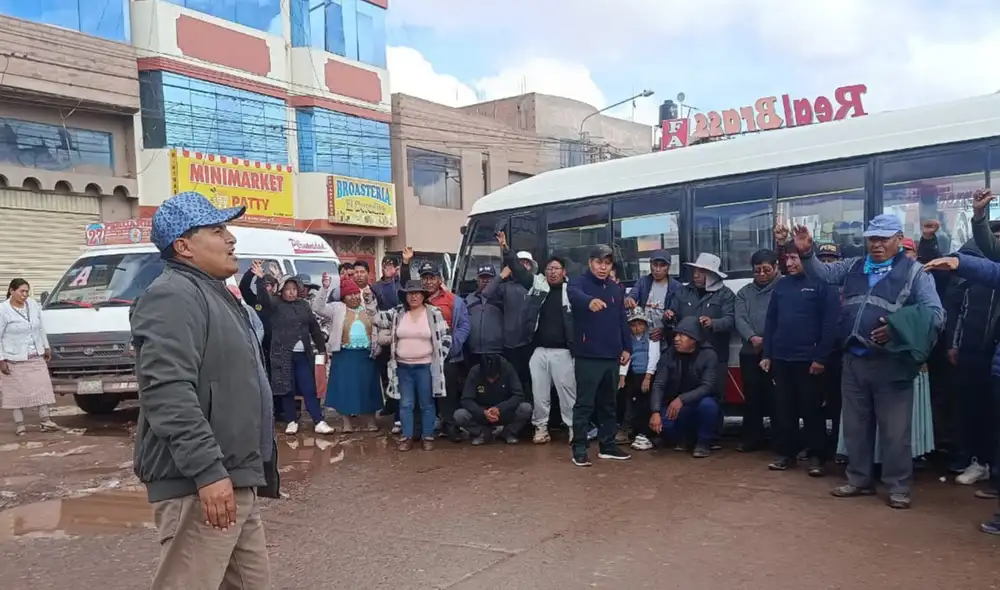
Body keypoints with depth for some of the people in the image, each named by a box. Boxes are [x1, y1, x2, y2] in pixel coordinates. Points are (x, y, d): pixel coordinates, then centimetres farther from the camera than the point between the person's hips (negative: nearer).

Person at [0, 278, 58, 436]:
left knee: (42, 387, 2)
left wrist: (46, 347, 14)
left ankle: (45, 420, 6)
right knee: (17, 391, 3)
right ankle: (19, 423, 12)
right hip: (15, 359, -5)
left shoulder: (33, 305, 3)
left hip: (36, 357, 5)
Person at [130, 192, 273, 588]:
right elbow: (168, 392, -26)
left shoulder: (212, 293, 19)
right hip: (199, 485, -10)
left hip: (235, 479, 10)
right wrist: (207, 470, -28)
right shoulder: (173, 296, -14)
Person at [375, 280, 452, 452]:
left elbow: (446, 337, -2)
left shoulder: (434, 313, -4)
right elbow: (378, 319, 6)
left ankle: (427, 436, 17)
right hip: (403, 366, 2)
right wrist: (388, 338, 1)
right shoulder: (397, 313, 2)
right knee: (405, 404, 7)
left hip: (425, 366, -2)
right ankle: (407, 437, 17)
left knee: (426, 404, 6)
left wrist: (439, 357, -6)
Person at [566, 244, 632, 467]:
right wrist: (590, 301, -52)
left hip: (611, 355, 6)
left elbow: (622, 320, 18)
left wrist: (627, 347, 10)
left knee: (609, 403, 14)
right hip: (588, 355, -6)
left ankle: (607, 445, 24)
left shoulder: (616, 288, 14)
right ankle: (579, 448, 2)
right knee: (585, 403, -4)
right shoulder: (579, 283, -5)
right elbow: (575, 295, -30)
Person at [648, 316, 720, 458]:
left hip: (700, 402, -2)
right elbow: (658, 385, -15)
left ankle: (704, 442, -9)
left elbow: (707, 387, -25)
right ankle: (684, 438, 8)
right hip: (675, 405, 2)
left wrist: (682, 399, -40)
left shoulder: (708, 355, -16)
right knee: (659, 424, -28)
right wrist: (655, 412, -30)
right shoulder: (668, 355, -8)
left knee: (707, 404, -37)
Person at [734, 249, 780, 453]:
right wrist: (752, 338, -17)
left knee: (775, 396, -2)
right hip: (750, 352, 4)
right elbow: (739, 319, 1)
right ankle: (752, 438, 18)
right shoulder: (744, 292, 14)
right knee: (752, 397, 9)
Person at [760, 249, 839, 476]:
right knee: (783, 408, 10)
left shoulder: (822, 284, -6)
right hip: (780, 359, 5)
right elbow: (770, 321, 12)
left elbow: (830, 323, -10)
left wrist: (821, 357, -14)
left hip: (809, 360, -5)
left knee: (812, 409, 4)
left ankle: (816, 456, 14)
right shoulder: (780, 285, 10)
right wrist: (766, 354, 7)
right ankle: (786, 452, 20)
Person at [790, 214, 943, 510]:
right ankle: (859, 480, 27)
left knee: (894, 430, 3)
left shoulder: (913, 271, -2)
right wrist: (806, 253, -5)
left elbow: (935, 313, -7)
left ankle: (898, 487, 16)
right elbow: (823, 273, 15)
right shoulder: (854, 267, 13)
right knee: (855, 425, 13)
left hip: (891, 362, -5)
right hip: (853, 360, 5)